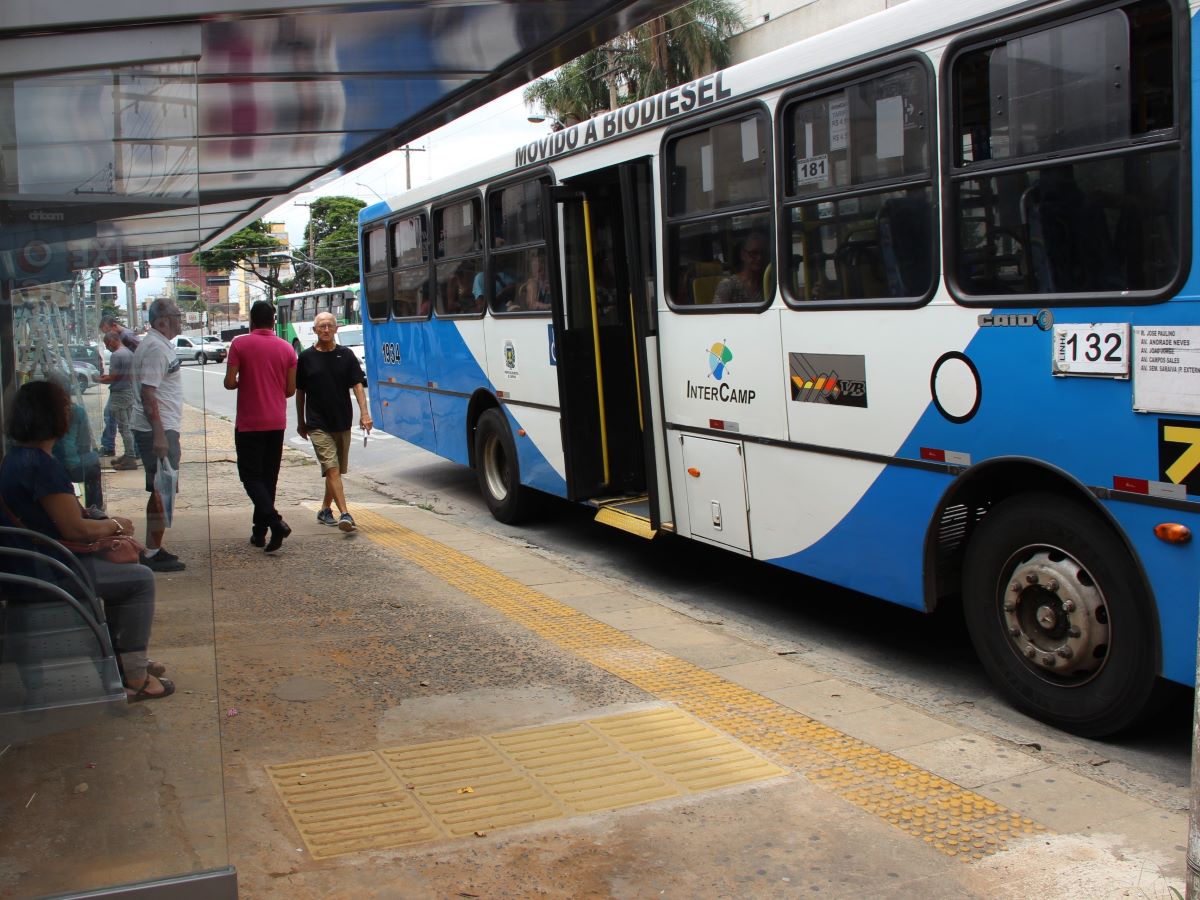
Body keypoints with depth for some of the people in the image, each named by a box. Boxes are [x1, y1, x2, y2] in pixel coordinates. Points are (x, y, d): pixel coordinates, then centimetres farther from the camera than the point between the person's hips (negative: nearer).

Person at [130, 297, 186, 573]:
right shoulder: (156, 348, -16)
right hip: (158, 431, -11)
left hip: (162, 429, 11)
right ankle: (153, 553, -2)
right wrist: (159, 434, -26)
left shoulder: (159, 344, 16)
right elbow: (147, 393, -23)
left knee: (160, 491, 16)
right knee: (163, 492, -7)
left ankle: (154, 548, 23)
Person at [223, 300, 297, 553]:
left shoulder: (240, 344, -8)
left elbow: (229, 383, -11)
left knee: (251, 476, 1)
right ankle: (259, 531, 15)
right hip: (276, 422, 4)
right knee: (269, 477, 12)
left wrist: (243, 383, 11)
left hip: (249, 423, -4)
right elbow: (290, 389, 6)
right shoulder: (286, 348, 3)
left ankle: (275, 521, -19)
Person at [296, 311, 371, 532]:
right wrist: (301, 421, 13)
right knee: (332, 469, -14)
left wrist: (364, 413, -15)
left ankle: (325, 510, 30)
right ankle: (345, 514, -21)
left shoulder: (346, 356, 4)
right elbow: (300, 392, 9)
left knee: (336, 471, 13)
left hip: (342, 422, 3)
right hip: (318, 424, -3)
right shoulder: (307, 357, 1)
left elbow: (357, 385, -1)